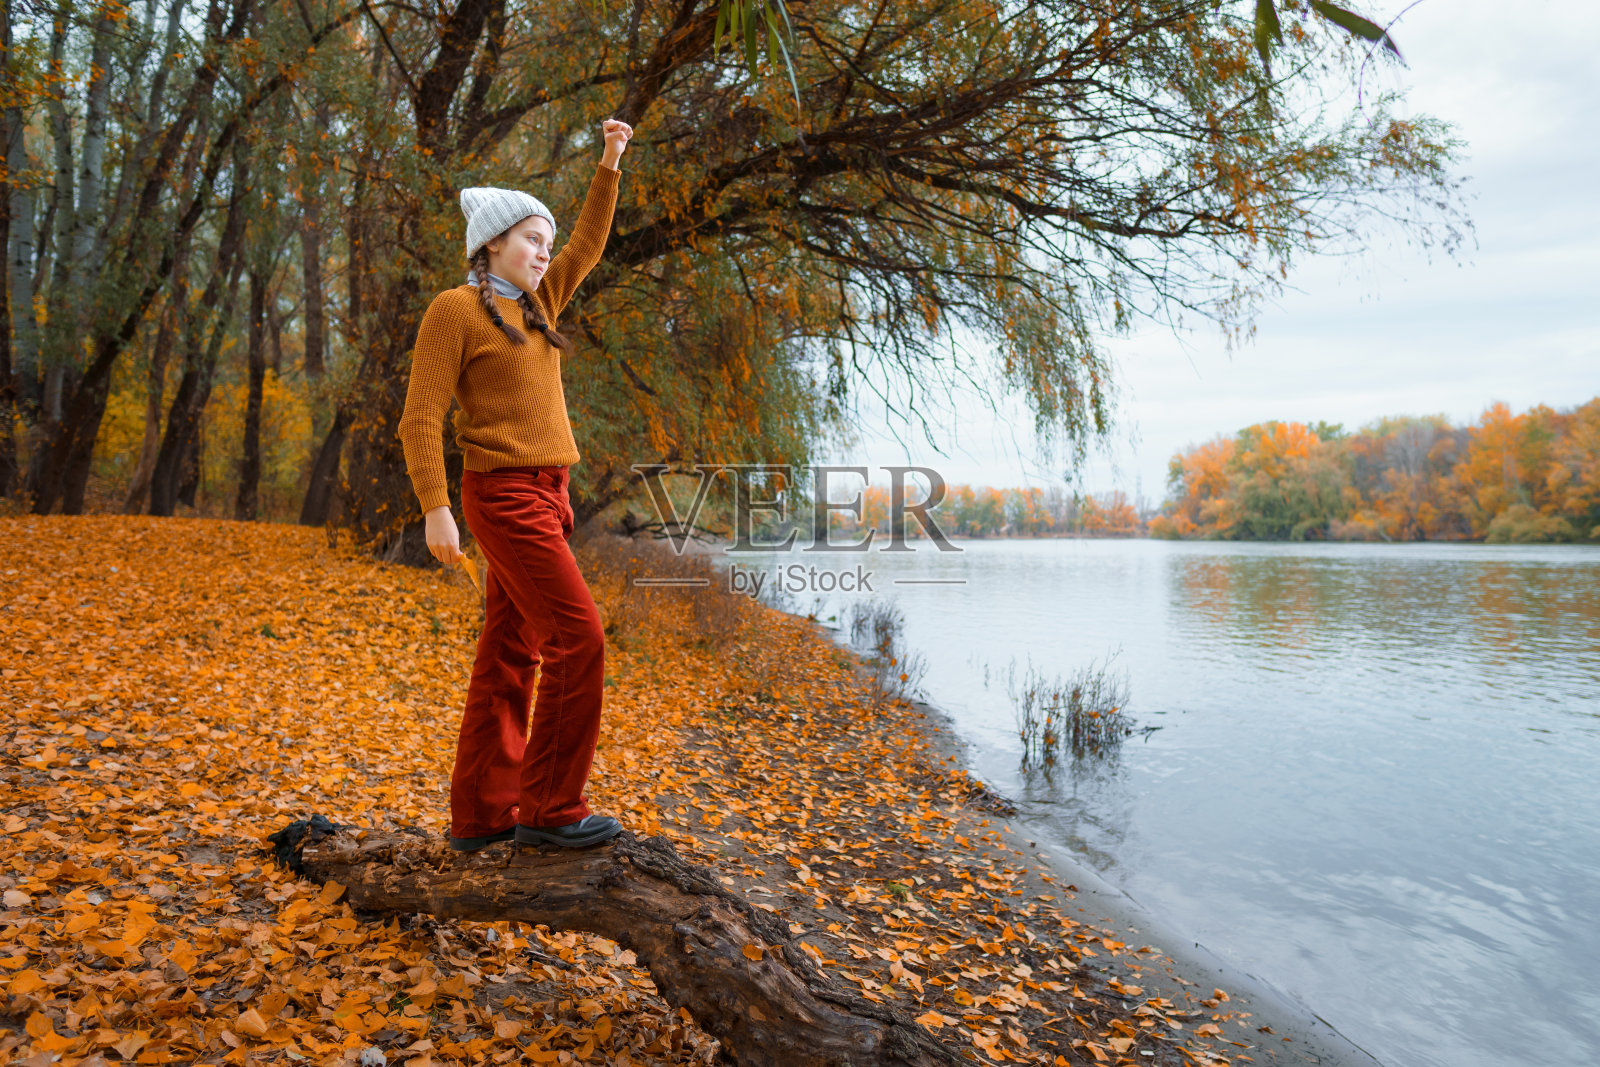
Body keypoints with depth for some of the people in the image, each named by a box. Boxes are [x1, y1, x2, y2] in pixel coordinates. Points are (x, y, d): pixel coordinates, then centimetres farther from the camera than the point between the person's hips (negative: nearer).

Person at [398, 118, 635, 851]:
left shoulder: (533, 308, 18)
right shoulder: (453, 309, -5)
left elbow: (589, 245, 25)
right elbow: (421, 417, -10)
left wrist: (610, 164, 16)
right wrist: (435, 509, -18)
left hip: (542, 494, 9)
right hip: (505, 496, -9)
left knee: (510, 655, 7)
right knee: (578, 640, -12)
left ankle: (480, 815, 13)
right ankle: (548, 808, -3)